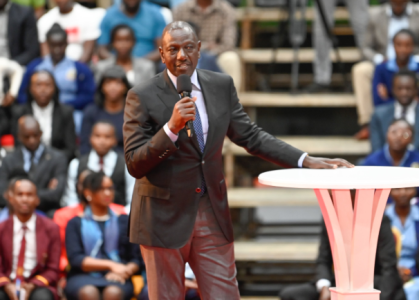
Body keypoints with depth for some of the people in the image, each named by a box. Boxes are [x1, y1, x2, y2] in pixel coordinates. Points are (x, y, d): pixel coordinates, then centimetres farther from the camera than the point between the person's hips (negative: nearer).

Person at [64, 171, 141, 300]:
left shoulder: (124, 221, 19)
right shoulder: (76, 223, 15)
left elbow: (136, 258, 12)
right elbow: (75, 259, 1)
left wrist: (124, 271, -11)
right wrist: (110, 265, -10)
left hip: (116, 279, 1)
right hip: (84, 277, -1)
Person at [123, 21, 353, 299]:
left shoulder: (222, 86, 3)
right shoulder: (143, 97, -10)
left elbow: (250, 136, 12)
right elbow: (135, 164, -13)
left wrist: (306, 161, 3)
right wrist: (171, 127, -28)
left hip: (212, 213, 4)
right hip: (165, 216, -4)